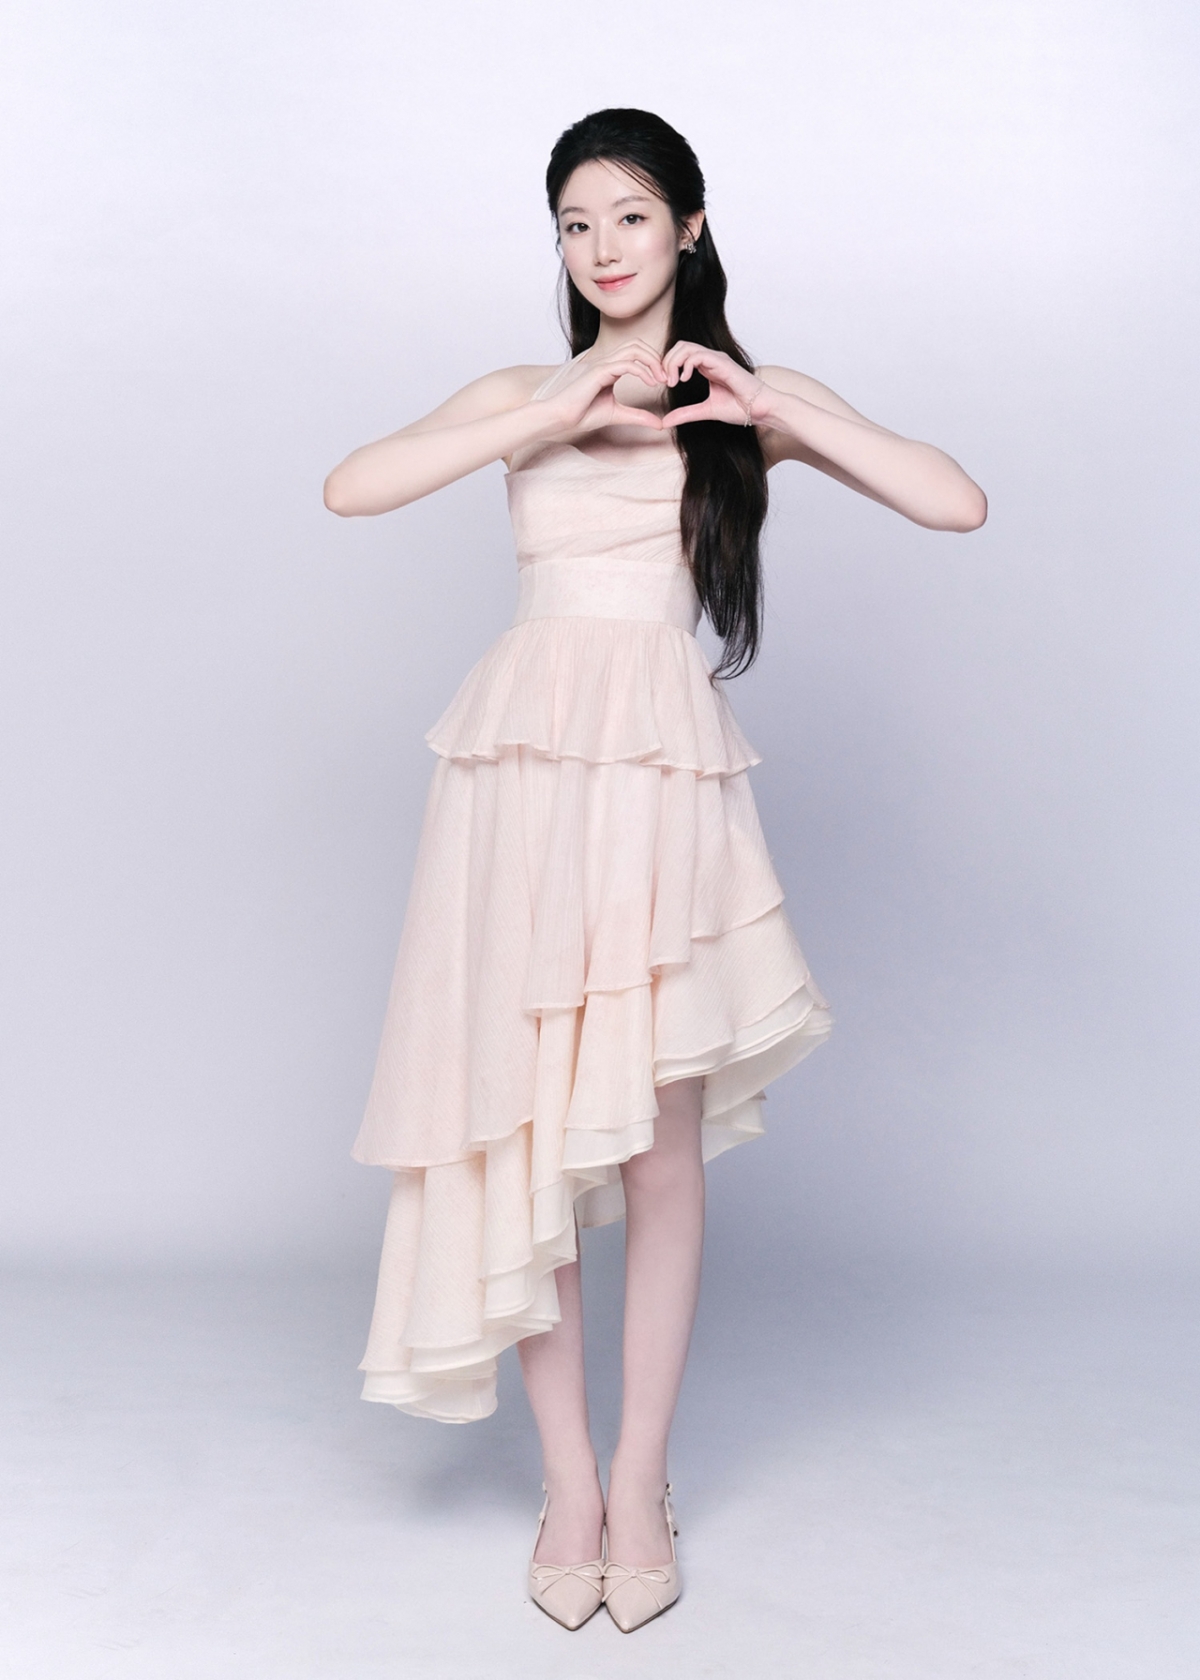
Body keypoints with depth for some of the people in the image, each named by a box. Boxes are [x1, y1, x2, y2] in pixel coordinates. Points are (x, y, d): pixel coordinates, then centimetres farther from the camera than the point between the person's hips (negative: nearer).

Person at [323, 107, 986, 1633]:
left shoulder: (754, 397, 12)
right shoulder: (525, 394, 13)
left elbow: (956, 503, 1)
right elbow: (349, 487, -3)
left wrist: (771, 404, -6)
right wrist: (557, 417, -7)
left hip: (664, 767, -1)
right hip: (523, 762, 1)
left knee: (659, 1138, 2)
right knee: (524, 1126, 1)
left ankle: (640, 1482, 17)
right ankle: (568, 1482, 15)